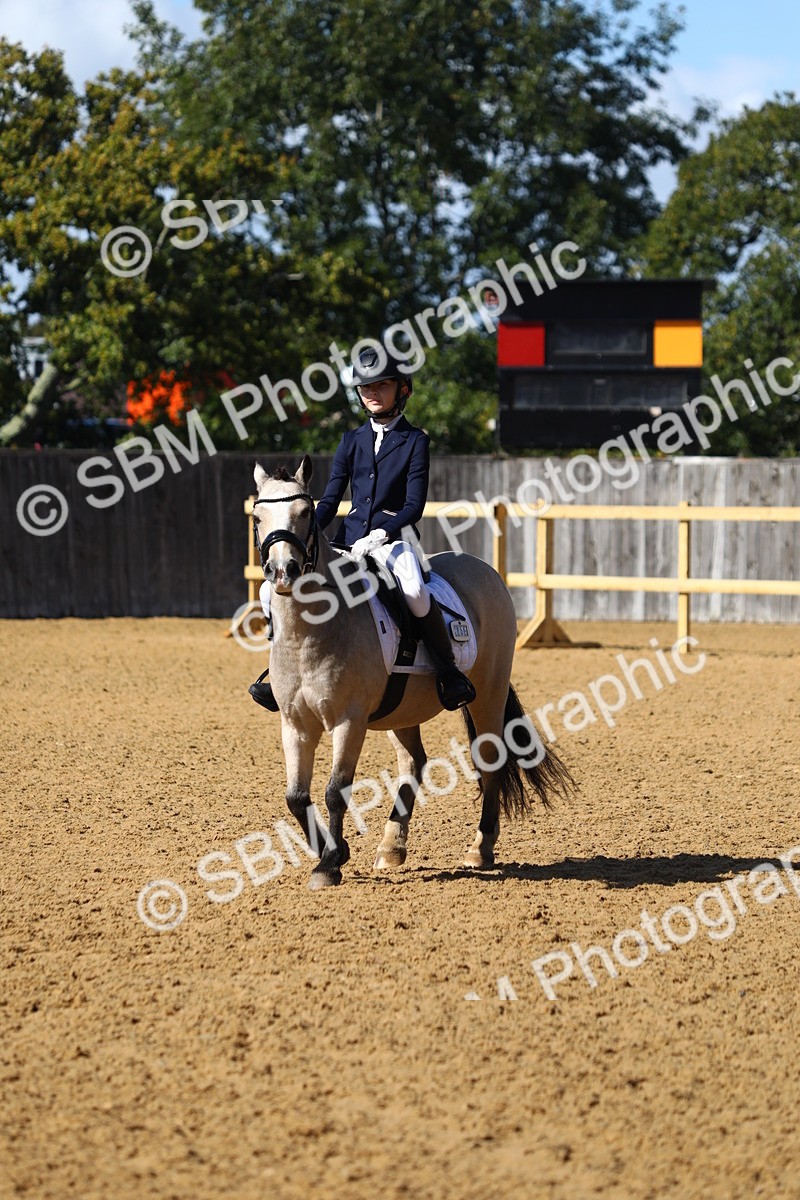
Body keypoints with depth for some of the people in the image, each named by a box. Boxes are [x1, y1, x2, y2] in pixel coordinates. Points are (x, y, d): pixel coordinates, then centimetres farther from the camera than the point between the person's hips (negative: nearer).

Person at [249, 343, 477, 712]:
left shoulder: (415, 441, 1)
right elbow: (330, 498, 11)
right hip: (348, 538, 5)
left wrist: (379, 535, -22)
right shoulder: (352, 441, 14)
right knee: (274, 590, -10)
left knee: (414, 591, -39)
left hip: (392, 538, -5)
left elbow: (414, 505, -7)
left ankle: (448, 672, -21)